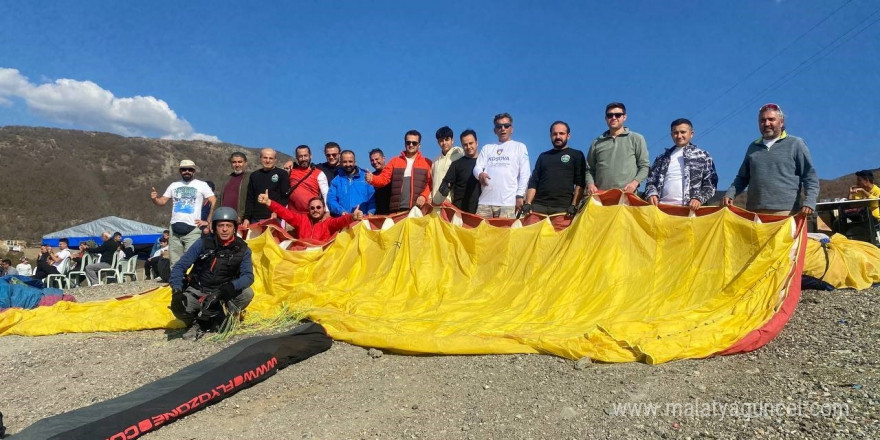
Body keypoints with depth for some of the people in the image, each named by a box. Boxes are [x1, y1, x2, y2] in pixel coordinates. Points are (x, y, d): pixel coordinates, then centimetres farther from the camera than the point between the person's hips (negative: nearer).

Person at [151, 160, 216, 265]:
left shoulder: (201, 185, 4)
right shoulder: (174, 185, 17)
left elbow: (214, 202, -2)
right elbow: (161, 202, 15)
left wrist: (208, 221, -7)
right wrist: (154, 198, -8)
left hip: (193, 229, -4)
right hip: (175, 229, 4)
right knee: (174, 262, 6)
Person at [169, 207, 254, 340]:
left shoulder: (242, 249, -7)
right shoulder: (203, 243, -10)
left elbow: (248, 276, -16)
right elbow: (180, 266, -10)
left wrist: (231, 286, -37)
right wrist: (177, 291, -26)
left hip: (221, 294, 1)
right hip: (197, 293, -1)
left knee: (247, 293, -26)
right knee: (178, 306, -30)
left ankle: (214, 321, -9)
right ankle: (194, 323, 4)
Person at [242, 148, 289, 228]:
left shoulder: (282, 174, 5)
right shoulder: (254, 175, 18)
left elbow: (285, 197, -1)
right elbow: (249, 199, 16)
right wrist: (246, 218, 6)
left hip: (275, 218, -4)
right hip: (255, 219, 4)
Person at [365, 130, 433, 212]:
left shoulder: (427, 163, 11)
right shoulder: (394, 161, 17)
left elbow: (431, 183, 2)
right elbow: (384, 178, 7)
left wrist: (424, 196, -15)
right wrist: (372, 179, -13)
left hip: (418, 209, -2)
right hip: (397, 209, 2)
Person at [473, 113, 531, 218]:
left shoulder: (519, 147, 14)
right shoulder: (487, 148, 23)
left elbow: (525, 174, 6)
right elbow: (477, 167, 12)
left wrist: (520, 196, -5)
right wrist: (480, 174, -13)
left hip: (508, 202, -3)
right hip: (485, 201, 3)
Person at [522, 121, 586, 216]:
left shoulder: (577, 155, 13)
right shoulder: (543, 156, 22)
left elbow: (580, 184, 3)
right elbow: (533, 182, 16)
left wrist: (574, 206, -10)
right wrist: (527, 204, 1)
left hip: (563, 208, -2)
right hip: (538, 206, 2)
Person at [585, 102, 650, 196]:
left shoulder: (636, 139, 13)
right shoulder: (597, 142, 19)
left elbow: (644, 165, 9)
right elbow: (590, 169, 19)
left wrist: (635, 182, -8)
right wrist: (590, 183, -1)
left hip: (626, 195, -2)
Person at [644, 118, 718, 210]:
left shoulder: (702, 156, 11)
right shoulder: (662, 158, 19)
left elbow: (710, 183, 6)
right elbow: (651, 180, 16)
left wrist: (699, 199, -12)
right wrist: (652, 193, -6)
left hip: (689, 208, -2)